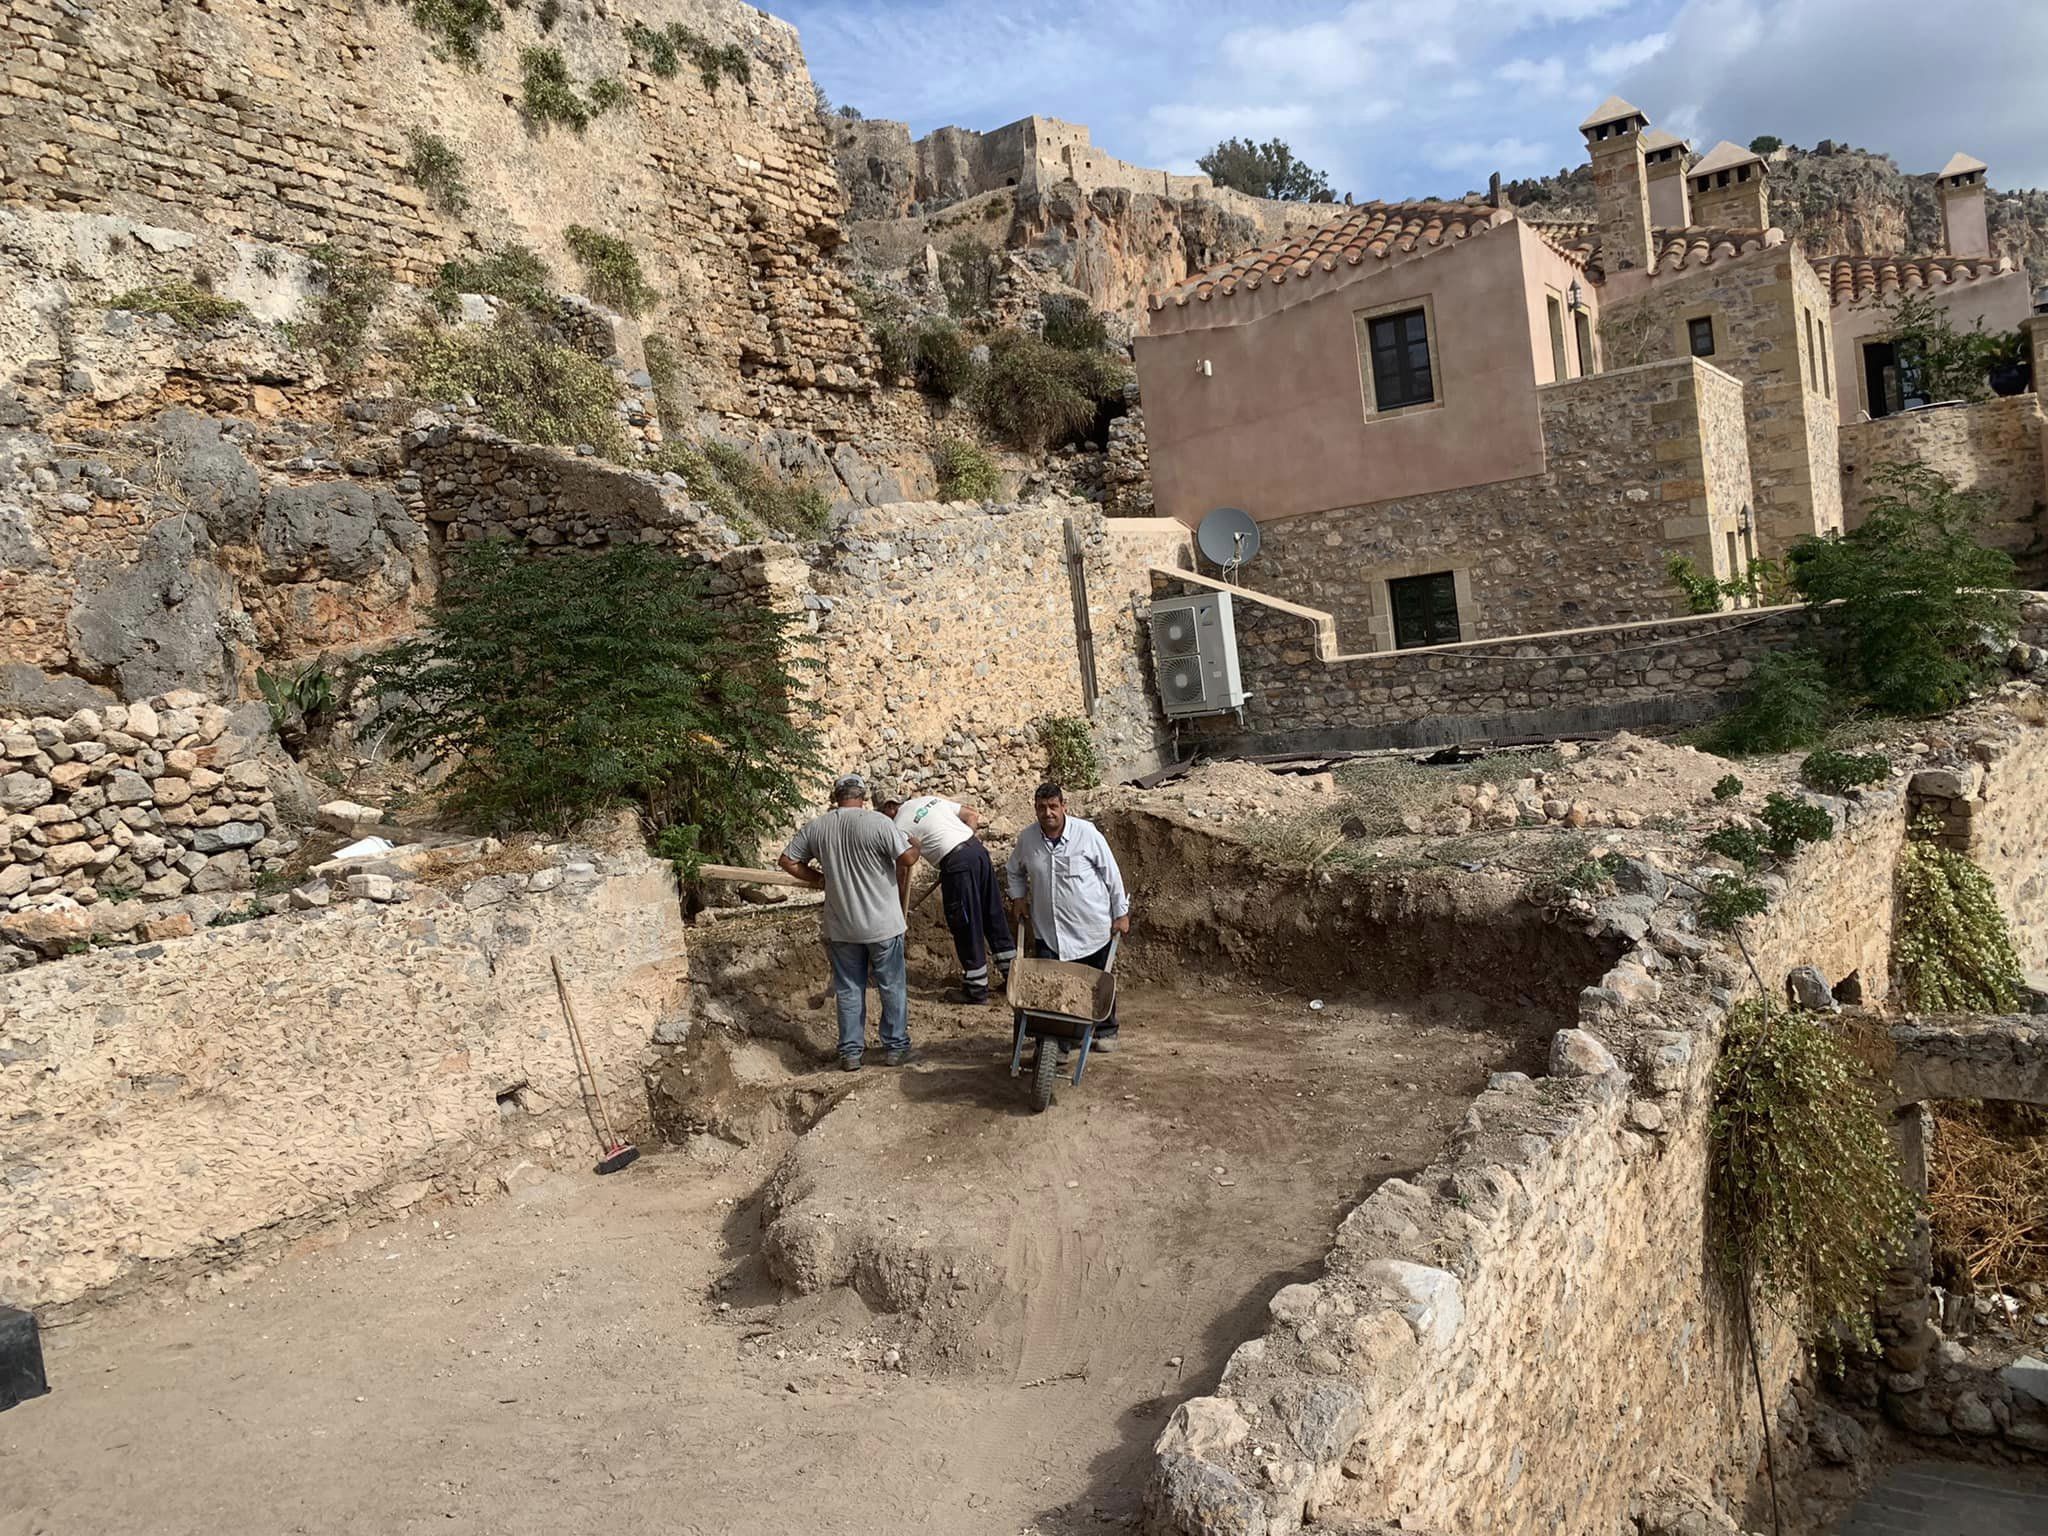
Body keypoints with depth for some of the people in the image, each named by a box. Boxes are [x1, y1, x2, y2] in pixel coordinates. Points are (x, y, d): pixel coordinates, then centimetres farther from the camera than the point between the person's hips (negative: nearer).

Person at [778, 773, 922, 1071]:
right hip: (883, 924, -3)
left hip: (841, 927, 3)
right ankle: (895, 1047, 20)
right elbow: (908, 859, -17)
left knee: (849, 990, 13)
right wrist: (915, 847, 5)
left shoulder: (815, 827, 0)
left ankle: (850, 1053, 18)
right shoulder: (879, 823, -14)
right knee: (892, 987, 12)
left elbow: (787, 861, 5)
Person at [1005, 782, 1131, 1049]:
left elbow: (1111, 874, -5)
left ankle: (1106, 1031, 33)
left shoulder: (1087, 833, -14)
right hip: (1047, 929, 2)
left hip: (1091, 926, -2)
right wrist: (1017, 899, 6)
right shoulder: (1027, 838, -3)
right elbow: (1015, 871, 18)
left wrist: (1121, 913, -3)